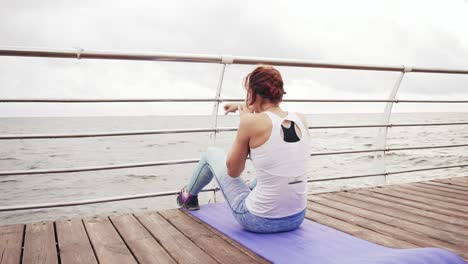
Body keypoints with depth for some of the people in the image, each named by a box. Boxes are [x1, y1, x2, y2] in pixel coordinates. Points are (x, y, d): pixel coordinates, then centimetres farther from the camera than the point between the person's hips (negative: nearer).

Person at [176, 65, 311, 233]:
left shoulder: (251, 122, -19)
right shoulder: (301, 120, -3)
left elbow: (233, 171, -5)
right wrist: (244, 108, 33)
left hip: (259, 221, -4)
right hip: (296, 219, 5)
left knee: (212, 153, 18)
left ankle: (189, 197, 47)